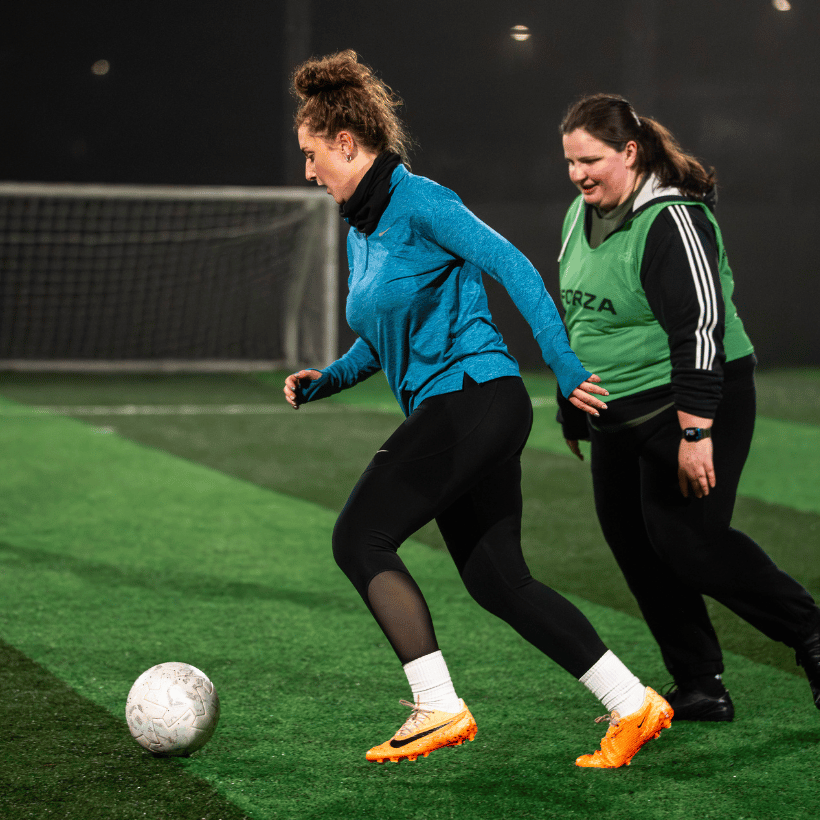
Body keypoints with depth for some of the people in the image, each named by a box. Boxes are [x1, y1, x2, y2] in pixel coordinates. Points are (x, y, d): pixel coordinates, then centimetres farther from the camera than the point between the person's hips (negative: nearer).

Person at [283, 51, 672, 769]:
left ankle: (437, 708, -10)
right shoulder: (361, 228, 18)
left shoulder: (416, 202, -10)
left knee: (359, 539, -10)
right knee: (498, 580, 7)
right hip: (450, 412, 9)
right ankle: (632, 705, 10)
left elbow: (512, 267, -17)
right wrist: (326, 380, 9)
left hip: (470, 397, -9)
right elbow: (382, 339, 27)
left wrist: (563, 366, -21)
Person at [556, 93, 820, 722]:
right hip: (616, 413, 9)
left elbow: (701, 326, -23)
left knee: (688, 540, -13)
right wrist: (573, 410, 24)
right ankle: (702, 689, 12)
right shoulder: (581, 215, 10)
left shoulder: (671, 220, -18)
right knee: (635, 548, 4)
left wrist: (696, 433, -27)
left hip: (688, 406, -9)